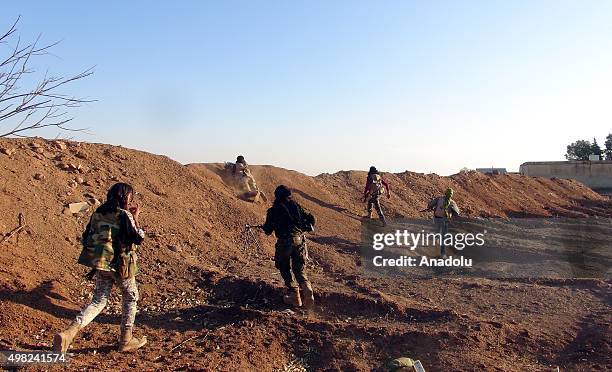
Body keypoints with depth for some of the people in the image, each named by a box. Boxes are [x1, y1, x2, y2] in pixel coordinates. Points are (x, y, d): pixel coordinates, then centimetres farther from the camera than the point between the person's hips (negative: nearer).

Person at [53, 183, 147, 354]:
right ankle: (126, 340, 21)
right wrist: (135, 218, -3)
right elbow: (139, 238, -12)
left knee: (99, 301, 15)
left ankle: (69, 332, -4)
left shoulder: (98, 213, 6)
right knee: (131, 297, 15)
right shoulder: (125, 215, -12)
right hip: (121, 266, -5)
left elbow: (86, 238, 12)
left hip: (100, 264, 6)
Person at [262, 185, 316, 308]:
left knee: (285, 269, 16)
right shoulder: (296, 206, 11)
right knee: (299, 270, 12)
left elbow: (268, 231, 7)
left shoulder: (274, 210, 1)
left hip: (284, 242, -3)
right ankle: (307, 288, -12)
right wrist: (308, 227, 31)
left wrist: (264, 226, 29)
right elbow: (310, 218, 13)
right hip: (299, 240, 3)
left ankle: (294, 294, 9)